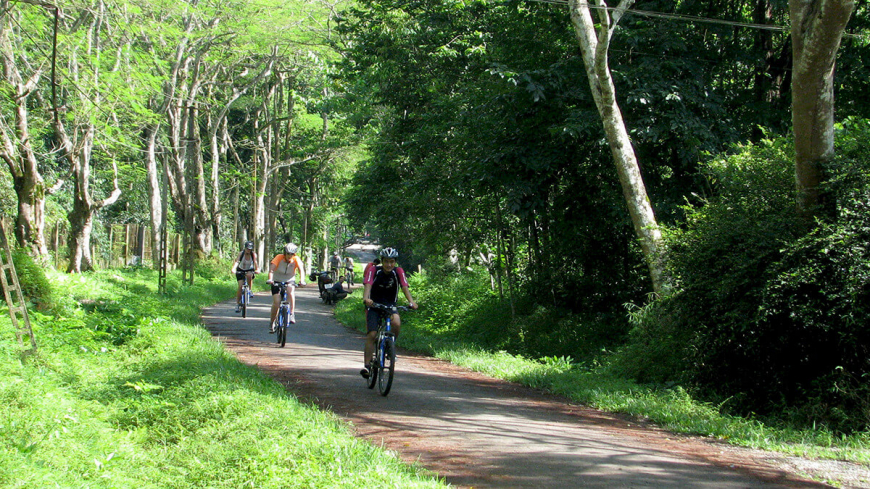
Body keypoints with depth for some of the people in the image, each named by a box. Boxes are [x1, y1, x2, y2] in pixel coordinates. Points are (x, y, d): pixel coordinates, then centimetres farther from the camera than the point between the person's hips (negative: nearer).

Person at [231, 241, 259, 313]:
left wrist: (257, 269, -49)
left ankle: (249, 289, -11)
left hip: (250, 270, 0)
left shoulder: (253, 254, -17)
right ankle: (238, 303, -3)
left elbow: (255, 262, -30)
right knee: (240, 286, -14)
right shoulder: (241, 254, -20)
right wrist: (233, 269, -51)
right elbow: (237, 261, -34)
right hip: (240, 270, 0)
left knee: (249, 275, -36)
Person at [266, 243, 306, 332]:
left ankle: (292, 314, -26)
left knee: (291, 292, -33)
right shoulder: (279, 258, -18)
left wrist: (302, 280, -47)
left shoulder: (296, 259, -14)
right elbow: (272, 268, -31)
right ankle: (272, 323, 4)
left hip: (289, 281, 1)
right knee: (276, 302, -14)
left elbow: (301, 269, -28)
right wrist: (270, 279, -49)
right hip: (277, 281, -1)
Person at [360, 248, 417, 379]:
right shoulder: (373, 270, -13)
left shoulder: (398, 272, -8)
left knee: (396, 323, -30)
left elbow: (404, 286, -19)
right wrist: (366, 298, -47)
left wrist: (411, 301, -37)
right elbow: (368, 285, -26)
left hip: (390, 305, 1)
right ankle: (367, 365, -10)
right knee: (372, 334, -15)